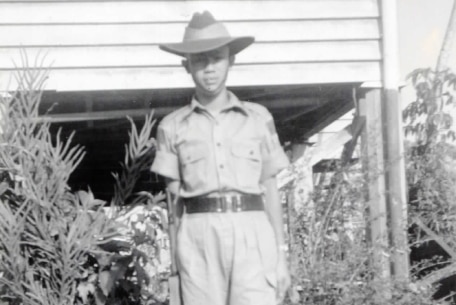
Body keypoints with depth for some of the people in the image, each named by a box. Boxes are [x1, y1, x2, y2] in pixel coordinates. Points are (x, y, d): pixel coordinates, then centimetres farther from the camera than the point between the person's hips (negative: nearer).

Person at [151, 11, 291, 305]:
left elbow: (271, 189, 13)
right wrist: (172, 266, 2)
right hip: (199, 235, 0)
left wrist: (281, 254, 8)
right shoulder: (172, 126, 11)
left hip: (252, 233, 0)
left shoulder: (258, 118, 12)